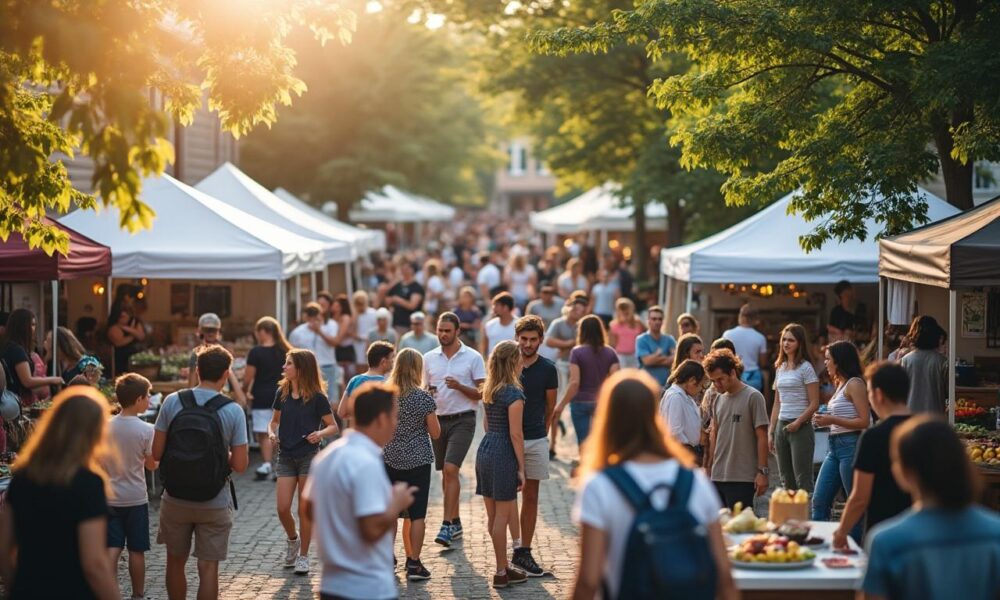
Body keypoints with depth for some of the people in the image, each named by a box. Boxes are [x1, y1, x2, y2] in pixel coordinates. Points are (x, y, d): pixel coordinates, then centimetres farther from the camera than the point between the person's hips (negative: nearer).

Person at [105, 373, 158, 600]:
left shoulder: (105, 425, -3)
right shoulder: (145, 430, -14)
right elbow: (152, 464, -3)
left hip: (109, 497, 3)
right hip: (135, 498, -3)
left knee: (112, 549, 3)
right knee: (136, 550, 9)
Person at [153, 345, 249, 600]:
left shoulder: (172, 402, -7)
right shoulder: (233, 411, -12)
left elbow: (156, 452, -4)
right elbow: (240, 465, -11)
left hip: (175, 500, 2)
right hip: (215, 504, -2)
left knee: (175, 562, 19)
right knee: (208, 567, 6)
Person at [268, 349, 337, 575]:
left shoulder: (316, 397, -8)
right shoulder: (282, 393, 4)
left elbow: (333, 427, -3)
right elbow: (274, 420, 17)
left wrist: (320, 433, -23)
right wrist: (271, 433, -4)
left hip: (309, 456, -4)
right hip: (286, 456, 4)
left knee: (305, 510, 1)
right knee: (282, 508, -4)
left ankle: (303, 556, 14)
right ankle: (293, 540, 26)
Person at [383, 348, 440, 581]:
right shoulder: (423, 397, -11)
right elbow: (435, 433, -4)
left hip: (391, 460, 3)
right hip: (418, 461, -3)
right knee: (416, 514, 3)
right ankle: (413, 564, 3)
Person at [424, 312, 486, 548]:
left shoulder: (473, 357, -4)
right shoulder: (429, 358, 8)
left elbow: (482, 393, -4)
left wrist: (459, 386, -19)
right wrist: (427, 394, -6)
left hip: (462, 420, -5)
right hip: (438, 420, 5)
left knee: (450, 470, -17)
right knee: (446, 473, 11)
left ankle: (447, 525, -17)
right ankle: (456, 523, 22)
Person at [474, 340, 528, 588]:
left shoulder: (489, 390, 11)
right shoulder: (514, 393, -15)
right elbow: (515, 434, -16)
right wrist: (521, 468, -12)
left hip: (485, 450, 8)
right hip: (503, 456, -8)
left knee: (493, 515, 12)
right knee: (502, 515, -1)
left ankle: (503, 567, 22)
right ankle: (501, 573, 5)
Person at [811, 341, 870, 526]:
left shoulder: (854, 384, -11)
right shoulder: (841, 384, 16)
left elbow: (864, 421, -17)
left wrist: (832, 420, -16)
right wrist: (825, 419, 9)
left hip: (851, 446, -10)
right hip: (835, 447, 10)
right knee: (819, 500, 8)